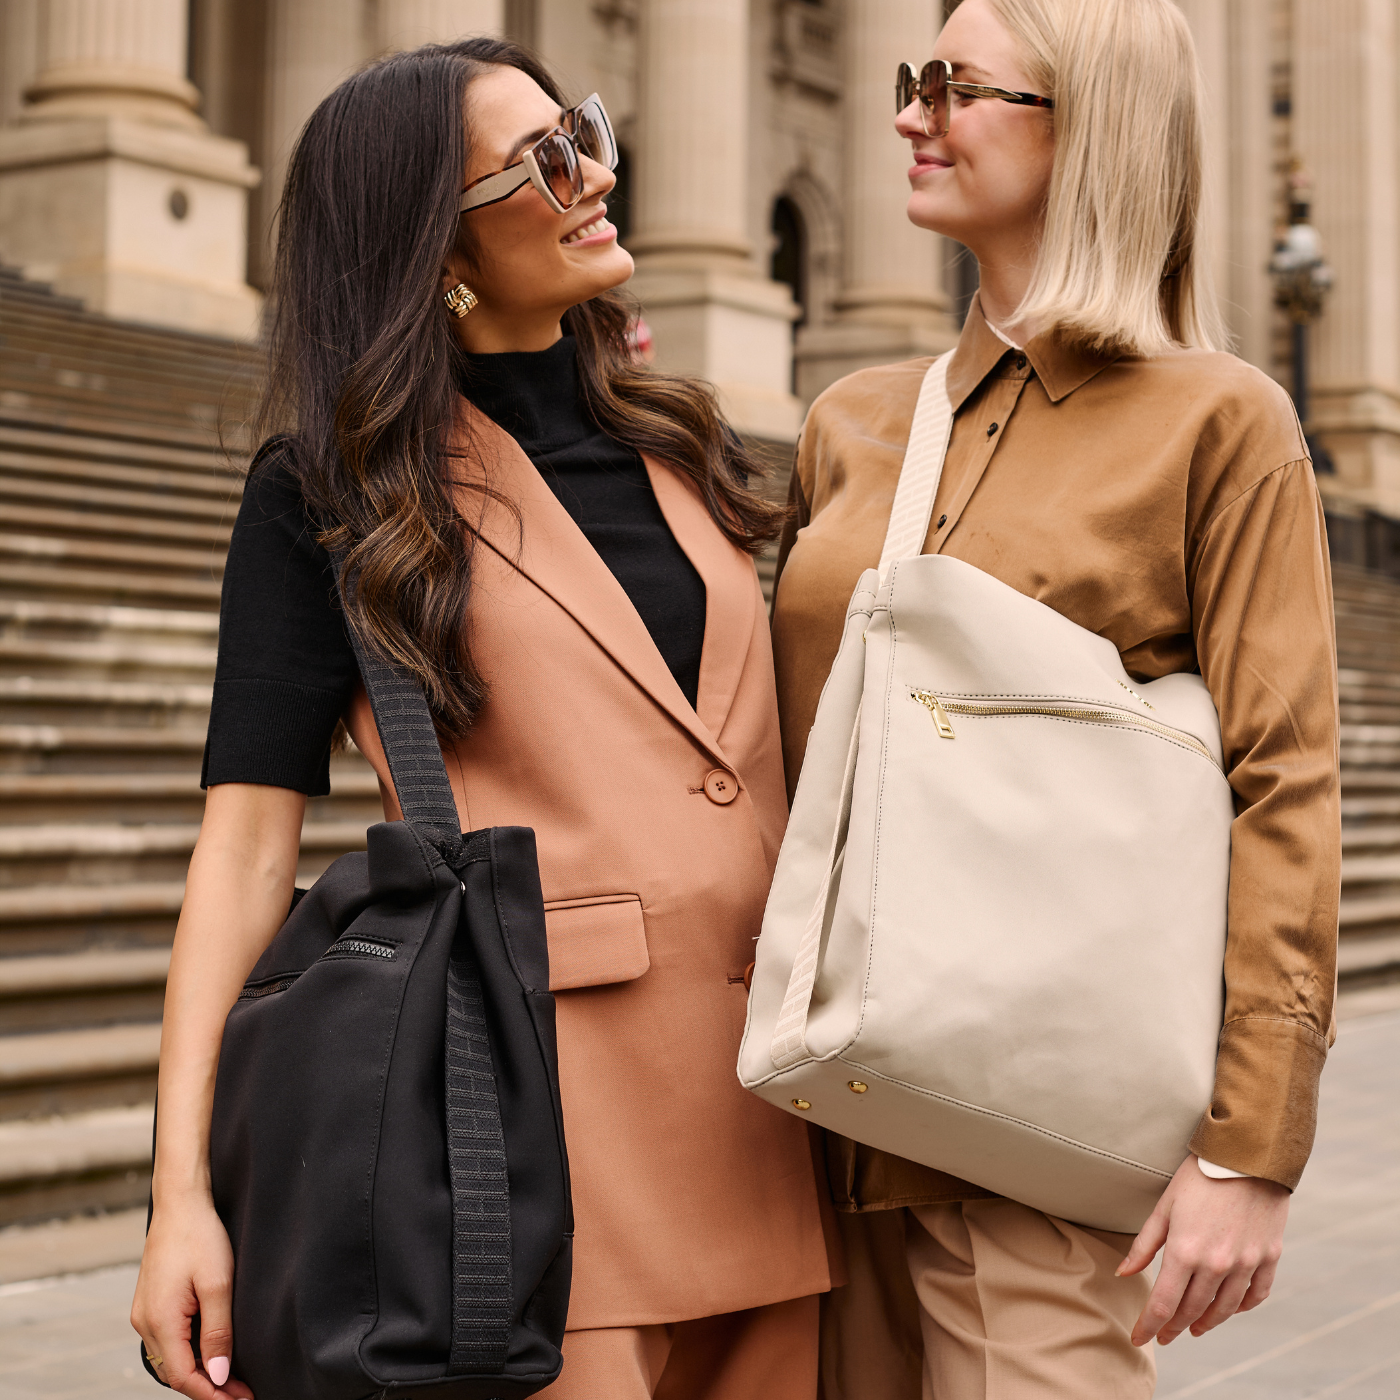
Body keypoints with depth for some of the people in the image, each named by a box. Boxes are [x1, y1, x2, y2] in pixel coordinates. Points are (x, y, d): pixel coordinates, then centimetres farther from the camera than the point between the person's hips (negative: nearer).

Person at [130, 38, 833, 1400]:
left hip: (761, 1113, 5)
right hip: (542, 1098, -5)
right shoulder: (329, 495, 0)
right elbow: (247, 840, -6)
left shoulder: (681, 442, 16)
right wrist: (182, 1191, -14)